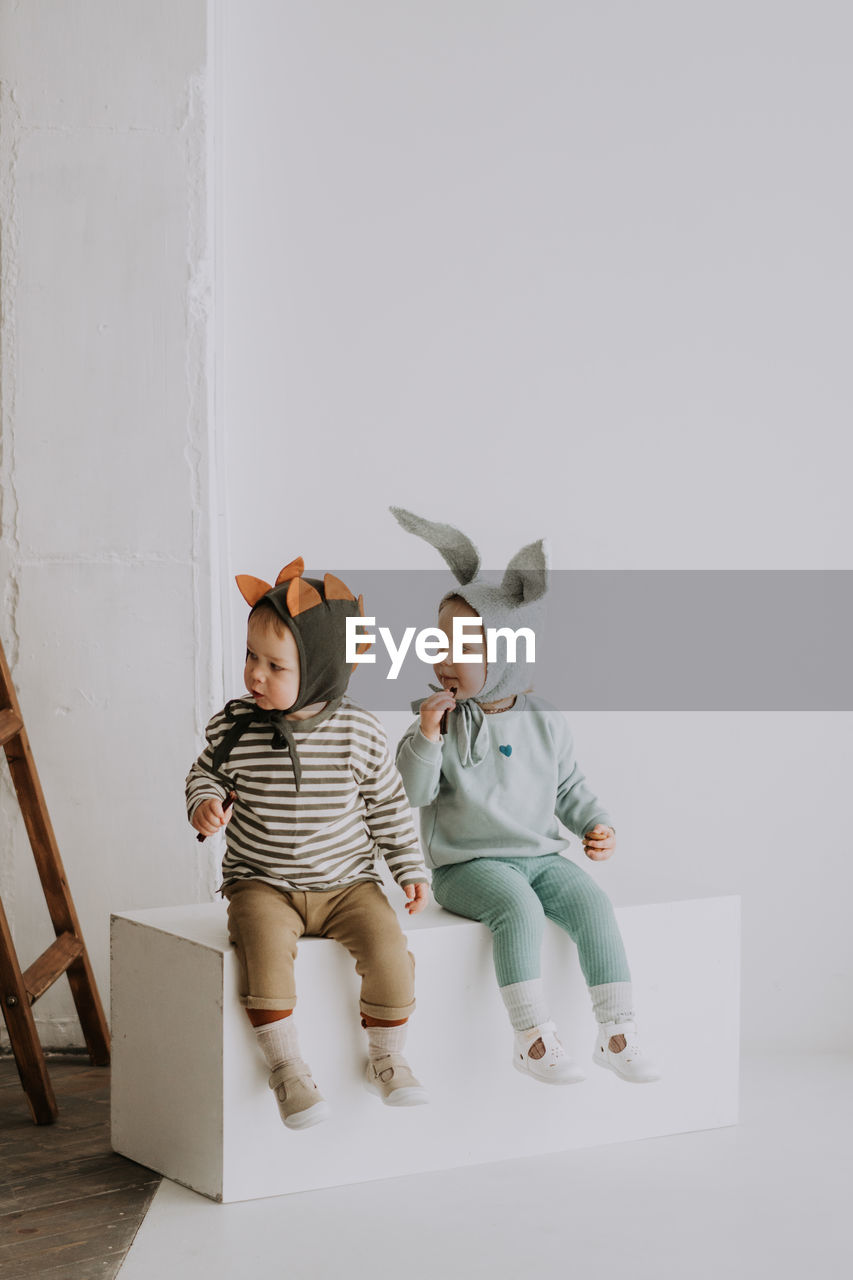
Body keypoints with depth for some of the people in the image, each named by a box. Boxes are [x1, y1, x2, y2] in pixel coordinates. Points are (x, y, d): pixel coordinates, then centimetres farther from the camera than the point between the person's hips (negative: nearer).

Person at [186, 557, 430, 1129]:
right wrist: (205, 802, -11)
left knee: (387, 945, -22)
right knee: (264, 943, -31)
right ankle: (287, 1066, -16)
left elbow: (387, 805, 5)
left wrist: (412, 869, 4)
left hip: (346, 882, 0)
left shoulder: (359, 733, -6)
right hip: (262, 884, 0)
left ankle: (387, 1059, 1)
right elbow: (208, 772, 11)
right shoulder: (234, 726, -6)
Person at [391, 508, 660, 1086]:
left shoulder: (546, 721, 6)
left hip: (542, 854, 3)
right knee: (519, 907, -32)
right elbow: (414, 791, -8)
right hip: (469, 864, -3)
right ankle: (534, 1036, -30)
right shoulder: (440, 716, -1)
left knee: (593, 903, -21)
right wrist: (426, 735, -21)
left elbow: (569, 787, 17)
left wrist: (597, 824, 2)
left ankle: (619, 1032, -16)